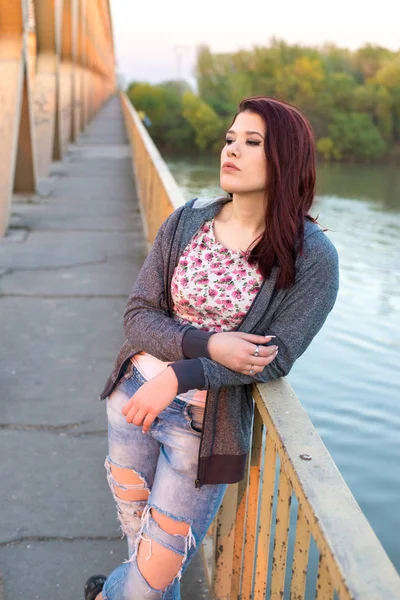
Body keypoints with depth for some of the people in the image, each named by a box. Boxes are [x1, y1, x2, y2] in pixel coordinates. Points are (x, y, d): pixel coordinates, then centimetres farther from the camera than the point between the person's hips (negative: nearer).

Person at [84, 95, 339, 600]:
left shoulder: (312, 257, -13)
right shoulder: (185, 222, -3)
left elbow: (275, 358, -15)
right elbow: (138, 316, -5)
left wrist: (180, 375, -24)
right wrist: (208, 345, -22)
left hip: (207, 421, -3)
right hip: (134, 393, 3)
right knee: (138, 537, 22)